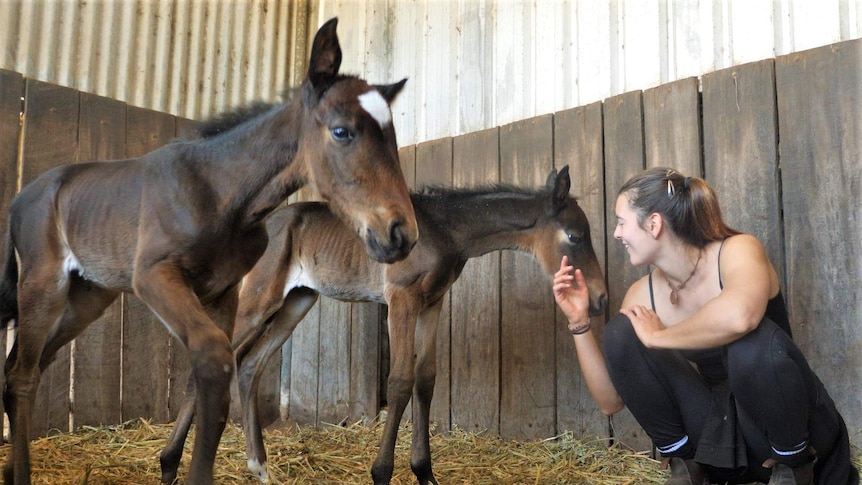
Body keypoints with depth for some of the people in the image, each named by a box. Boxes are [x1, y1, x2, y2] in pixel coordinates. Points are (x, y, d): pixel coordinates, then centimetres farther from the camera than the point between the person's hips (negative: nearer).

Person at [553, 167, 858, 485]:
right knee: (619, 333, -13)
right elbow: (610, 401, -3)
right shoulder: (642, 294, -3)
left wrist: (657, 337, -28)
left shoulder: (738, 250, -18)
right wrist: (579, 322, -12)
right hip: (718, 432, 4)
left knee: (754, 340, -35)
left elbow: (739, 316, -45)